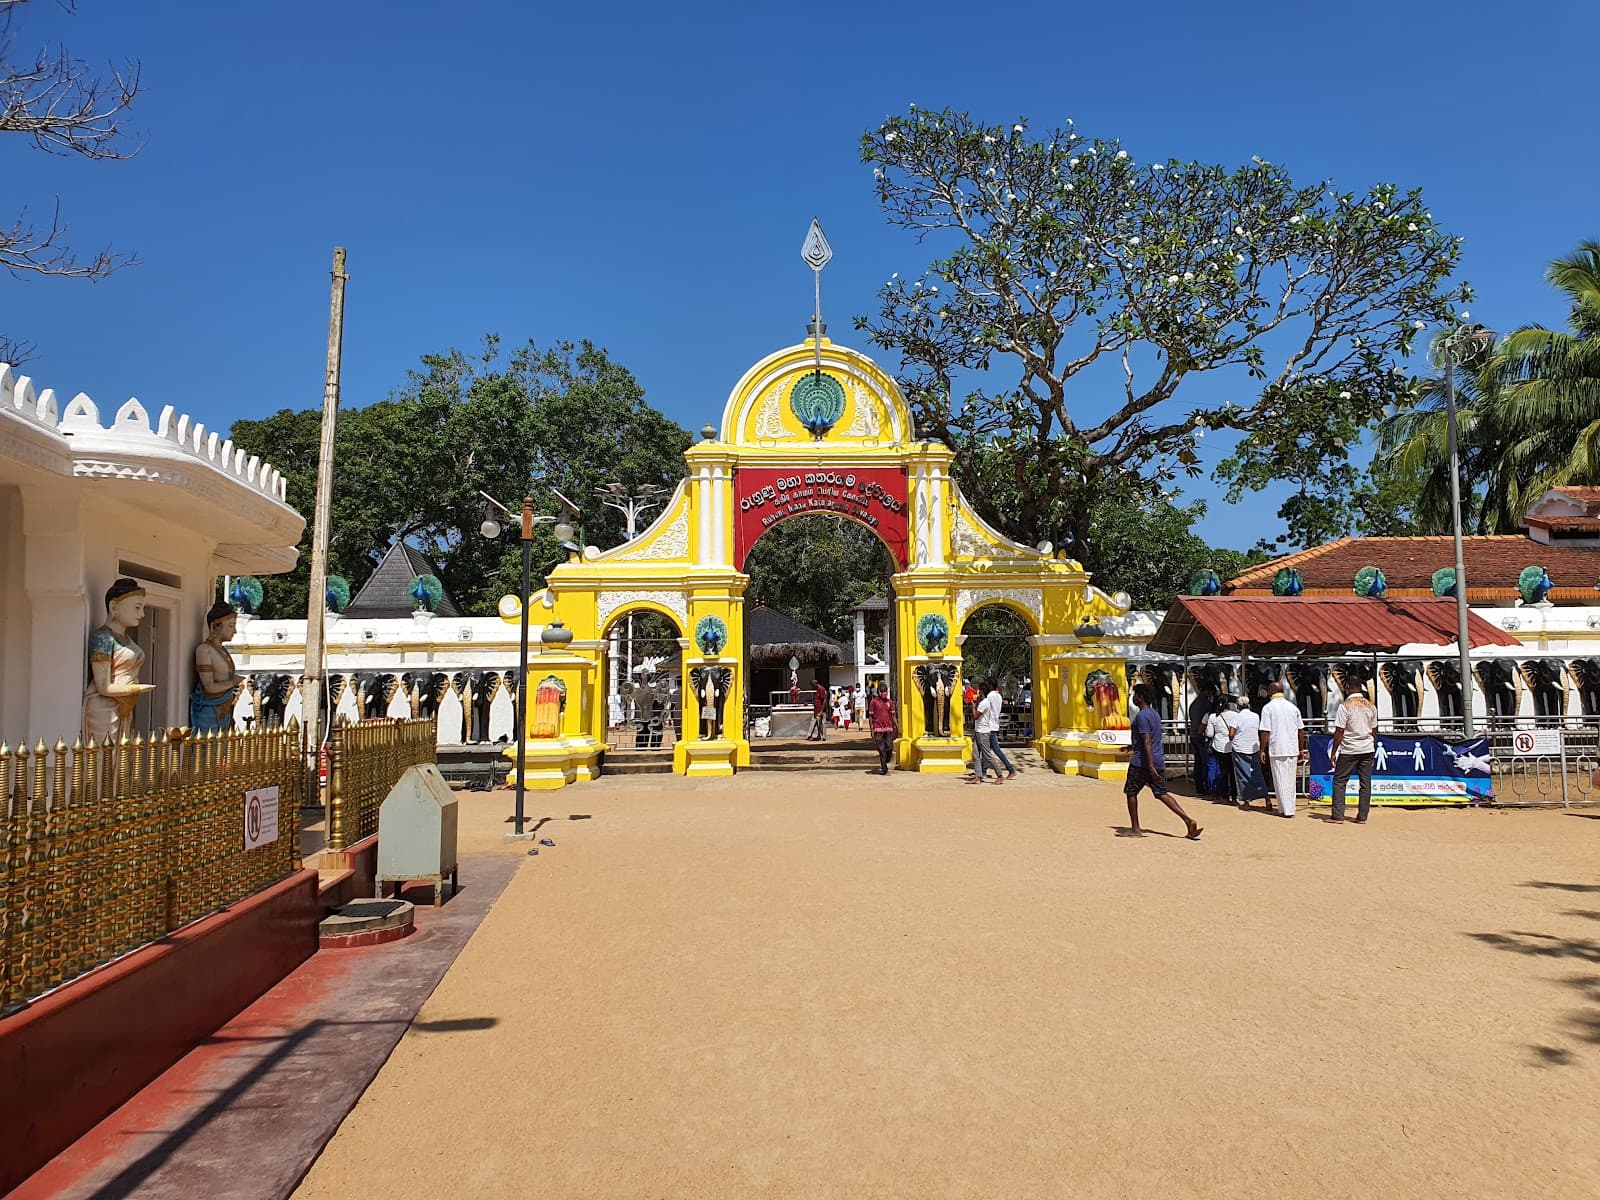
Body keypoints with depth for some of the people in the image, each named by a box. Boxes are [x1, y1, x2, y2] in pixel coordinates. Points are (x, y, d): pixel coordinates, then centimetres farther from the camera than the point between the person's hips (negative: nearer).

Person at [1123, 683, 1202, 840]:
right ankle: (1188, 821, -4)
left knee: (1131, 792, 6)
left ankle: (1135, 829, 9)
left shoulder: (1141, 716, -15)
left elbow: (1147, 742, -23)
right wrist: (1132, 747, 39)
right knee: (1161, 793, 8)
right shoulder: (1155, 714, 15)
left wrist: (1150, 766, -27)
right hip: (1157, 761, 9)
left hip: (1141, 762, -9)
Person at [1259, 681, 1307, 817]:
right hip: (1292, 749, 5)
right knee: (1290, 780, 12)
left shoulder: (1268, 708, -7)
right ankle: (1290, 809, 17)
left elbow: (1265, 732, -10)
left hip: (1276, 750, -5)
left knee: (1281, 781, 0)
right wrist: (1301, 750, 18)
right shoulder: (1293, 707, 7)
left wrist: (1262, 750, -3)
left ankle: (1286, 810, -1)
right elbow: (1301, 730, 10)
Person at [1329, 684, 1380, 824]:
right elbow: (1374, 731, 10)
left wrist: (1333, 752, -7)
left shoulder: (1345, 706, -12)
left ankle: (1338, 816, -2)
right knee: (1366, 783, 9)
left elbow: (1339, 731, -13)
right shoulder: (1371, 706, 4)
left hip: (1349, 750, -5)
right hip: (1367, 749, 5)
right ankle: (1362, 817, 10)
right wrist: (1373, 749, 20)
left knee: (1339, 782, 2)